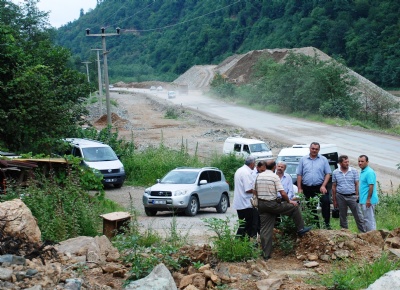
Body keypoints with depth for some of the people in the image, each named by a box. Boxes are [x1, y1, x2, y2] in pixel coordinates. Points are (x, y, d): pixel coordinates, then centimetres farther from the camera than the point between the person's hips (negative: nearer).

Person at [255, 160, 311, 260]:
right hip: (272, 204, -6)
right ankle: (300, 229, 19)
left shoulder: (259, 176, 7)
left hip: (261, 204, 6)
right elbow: (283, 193, -13)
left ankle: (266, 254, 7)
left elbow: (255, 192, 10)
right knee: (294, 207, 13)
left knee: (265, 230, 7)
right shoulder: (275, 177, -10)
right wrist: (289, 201, 3)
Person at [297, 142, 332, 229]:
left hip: (320, 188, -1)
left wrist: (323, 186, -10)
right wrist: (299, 188, 0)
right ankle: (315, 223, 14)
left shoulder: (323, 160, 6)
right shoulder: (303, 160, 8)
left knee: (326, 202, -15)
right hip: (307, 188, 2)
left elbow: (328, 174, 3)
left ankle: (327, 223, -11)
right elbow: (299, 175, 7)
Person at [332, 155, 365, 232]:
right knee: (342, 216, 9)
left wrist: (357, 196, -6)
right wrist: (334, 200, 5)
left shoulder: (354, 171, 1)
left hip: (352, 196, -1)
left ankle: (363, 232, 3)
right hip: (340, 197, 1)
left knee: (358, 216, -1)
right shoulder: (335, 173, 3)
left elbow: (357, 184, 3)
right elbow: (334, 187, 7)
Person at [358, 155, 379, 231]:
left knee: (369, 219, -7)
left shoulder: (369, 172, -15)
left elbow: (371, 186, -21)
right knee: (366, 219, 14)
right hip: (363, 200, 10)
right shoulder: (362, 172, 15)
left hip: (367, 201, -10)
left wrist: (368, 199, -24)